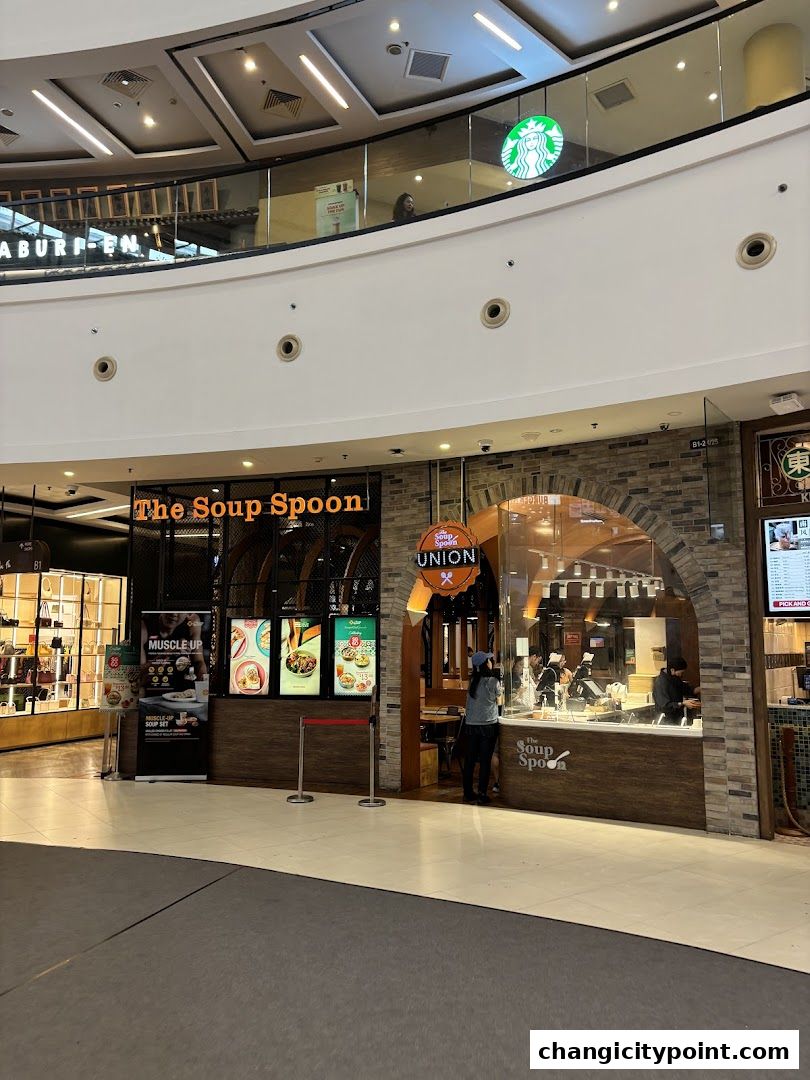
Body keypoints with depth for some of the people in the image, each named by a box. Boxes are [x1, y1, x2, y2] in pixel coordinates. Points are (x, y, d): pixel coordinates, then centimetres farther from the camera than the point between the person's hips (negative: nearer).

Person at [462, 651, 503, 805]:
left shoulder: (472, 681, 3)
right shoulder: (493, 681, -10)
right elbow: (499, 702, 1)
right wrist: (501, 691, 21)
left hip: (471, 724, 5)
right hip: (488, 724, -4)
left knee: (470, 759, 10)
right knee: (485, 760, 1)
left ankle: (468, 793, 17)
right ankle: (482, 795, 3)